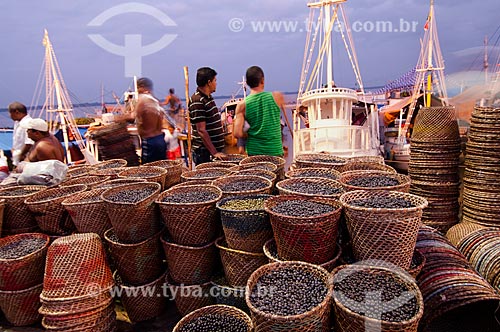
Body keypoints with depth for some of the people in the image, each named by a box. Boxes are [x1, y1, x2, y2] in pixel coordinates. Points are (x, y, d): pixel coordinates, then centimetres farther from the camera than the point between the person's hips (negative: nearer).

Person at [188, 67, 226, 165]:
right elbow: (201, 131, -21)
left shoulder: (208, 97, 13)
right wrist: (214, 152, -22)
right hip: (205, 153, -9)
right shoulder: (197, 101, -17)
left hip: (216, 149, 9)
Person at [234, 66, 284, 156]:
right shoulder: (277, 97, -8)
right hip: (275, 151, -1)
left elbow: (238, 134, -13)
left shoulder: (242, 105, -9)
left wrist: (249, 135, 6)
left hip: (253, 152, 1)